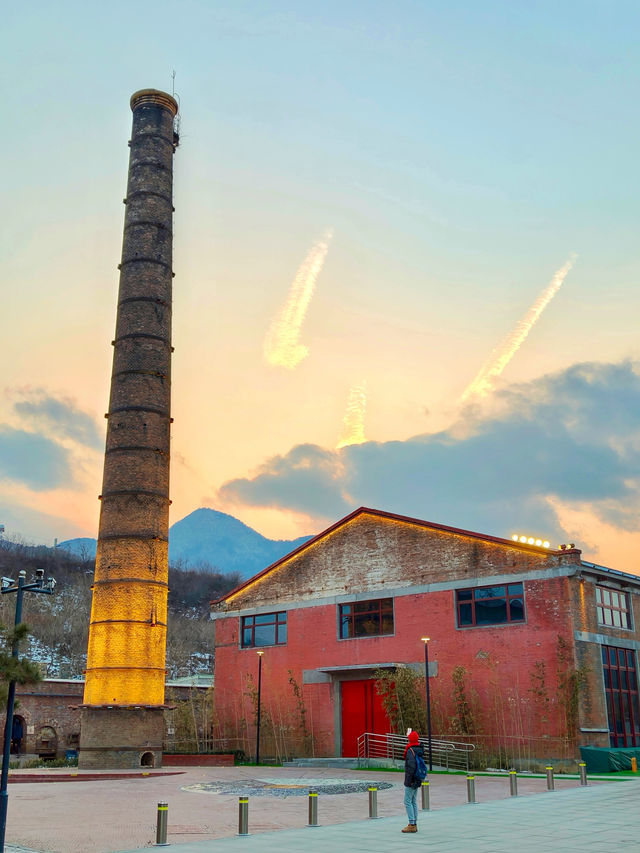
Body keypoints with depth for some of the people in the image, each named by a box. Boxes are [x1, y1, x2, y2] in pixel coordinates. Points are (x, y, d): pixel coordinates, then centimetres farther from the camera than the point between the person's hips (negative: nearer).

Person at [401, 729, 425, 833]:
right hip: (417, 781, 9)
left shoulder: (410, 751, -18)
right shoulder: (420, 749, 7)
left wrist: (409, 780, -21)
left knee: (408, 802, -3)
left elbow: (412, 766, -25)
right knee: (414, 802, 15)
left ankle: (412, 825, -5)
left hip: (411, 781, -9)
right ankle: (414, 824, 18)